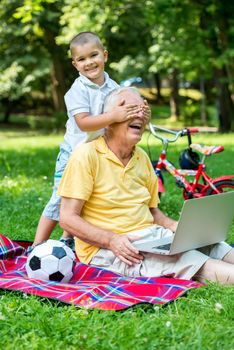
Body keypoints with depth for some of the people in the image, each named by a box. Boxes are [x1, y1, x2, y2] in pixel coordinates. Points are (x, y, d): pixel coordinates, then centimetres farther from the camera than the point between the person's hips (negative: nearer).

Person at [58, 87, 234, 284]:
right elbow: (68, 218, -12)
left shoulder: (142, 157, 14)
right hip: (105, 247, -7)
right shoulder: (86, 156, -8)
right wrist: (112, 240, -23)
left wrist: (173, 225, -1)